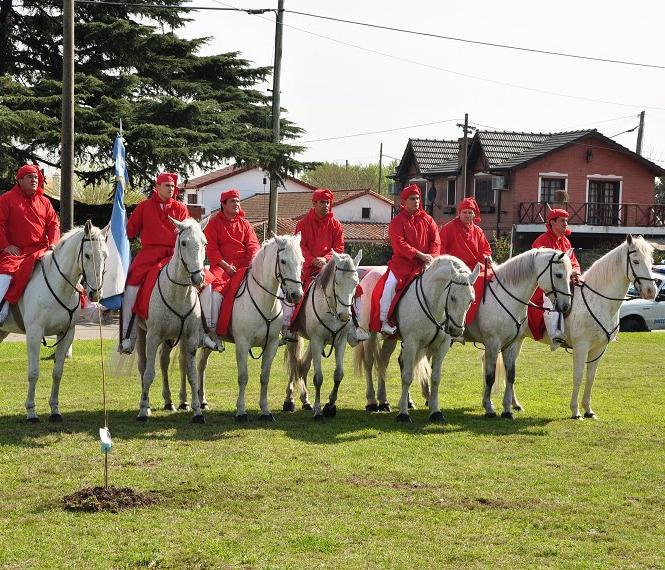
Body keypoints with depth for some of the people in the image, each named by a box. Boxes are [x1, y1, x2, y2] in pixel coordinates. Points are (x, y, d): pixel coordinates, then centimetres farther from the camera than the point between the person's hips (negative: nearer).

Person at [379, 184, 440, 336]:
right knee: (391, 283, -25)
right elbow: (399, 244, -13)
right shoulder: (397, 221, 0)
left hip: (425, 263, 3)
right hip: (402, 262, -3)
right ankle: (385, 321, -19)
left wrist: (430, 259, -12)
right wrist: (420, 255, -20)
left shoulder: (427, 219, 11)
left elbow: (436, 241, 5)